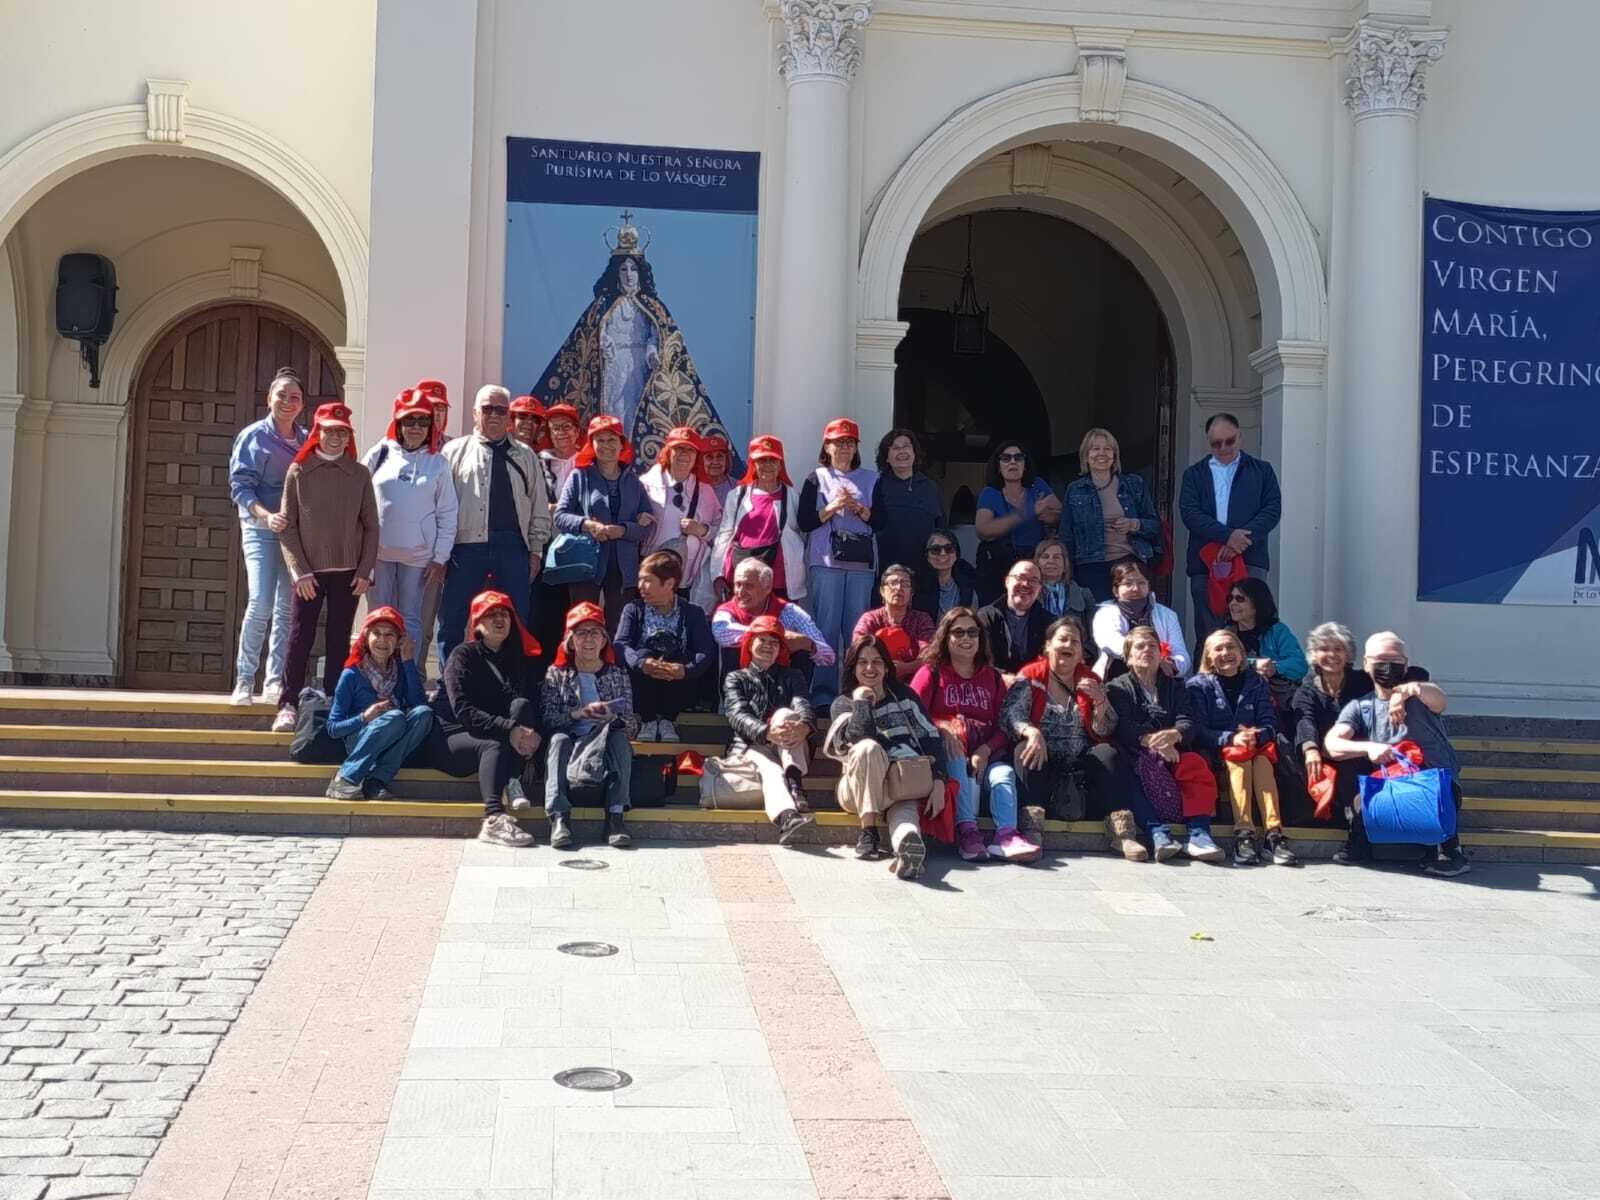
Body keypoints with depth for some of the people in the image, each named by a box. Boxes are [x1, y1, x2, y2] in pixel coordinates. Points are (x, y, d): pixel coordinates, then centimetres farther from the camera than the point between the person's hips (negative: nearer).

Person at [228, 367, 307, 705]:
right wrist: (266, 515, -21)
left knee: (287, 607, 3)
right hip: (260, 530, -4)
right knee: (261, 603, -15)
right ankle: (244, 678, -2)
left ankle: (275, 681, 10)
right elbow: (240, 486, -5)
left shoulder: (307, 441, 12)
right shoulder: (253, 436, 1)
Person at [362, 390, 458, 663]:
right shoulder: (380, 454, 5)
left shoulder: (438, 463, 4)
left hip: (419, 554, -1)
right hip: (379, 550, 1)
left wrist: (440, 557, -1)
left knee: (411, 617, 3)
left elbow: (447, 513, 4)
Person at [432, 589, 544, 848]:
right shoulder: (463, 655, -3)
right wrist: (509, 729, -30)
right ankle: (493, 819, -52)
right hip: (453, 739, -4)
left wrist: (530, 733, -22)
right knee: (494, 746, -35)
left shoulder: (523, 659, 12)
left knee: (521, 705, -22)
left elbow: (533, 705, 3)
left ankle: (512, 782, -32)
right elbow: (463, 711, -16)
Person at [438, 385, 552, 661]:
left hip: (513, 547, 2)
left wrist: (536, 550, 6)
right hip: (467, 545, -2)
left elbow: (539, 507, 14)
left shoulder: (524, 456, 15)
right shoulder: (455, 451, 8)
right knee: (452, 623, 1)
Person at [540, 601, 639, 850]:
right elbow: (547, 720, -3)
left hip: (606, 747, 1)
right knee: (559, 739, -32)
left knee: (619, 738, -30)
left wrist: (614, 717, -16)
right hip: (570, 746, 0)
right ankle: (559, 817, -45)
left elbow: (631, 726, 5)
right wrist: (578, 714, -19)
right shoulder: (556, 675, 13)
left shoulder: (618, 675, 15)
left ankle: (615, 815, -40)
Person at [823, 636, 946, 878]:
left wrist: (938, 782, -4)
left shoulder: (904, 696, 21)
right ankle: (868, 831, -33)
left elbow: (931, 738, 9)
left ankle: (908, 840, -72)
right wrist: (861, 701, -2)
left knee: (904, 810, -36)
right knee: (868, 747, -34)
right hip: (860, 787, 0)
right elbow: (859, 735, -9)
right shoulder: (843, 703, 15)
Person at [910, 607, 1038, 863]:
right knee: (958, 763, -36)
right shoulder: (931, 672, 11)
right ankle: (966, 830, -47)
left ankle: (1006, 834, -47)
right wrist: (941, 729, -23)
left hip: (984, 754, 3)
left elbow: (1003, 725, 10)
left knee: (1004, 773, -28)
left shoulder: (992, 677, 21)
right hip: (946, 755, -2)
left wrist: (986, 750, -11)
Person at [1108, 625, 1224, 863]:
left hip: (1173, 752, 2)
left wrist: (1173, 734, -24)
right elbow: (1124, 727, -5)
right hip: (1136, 755, -2)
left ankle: (1199, 834, -37)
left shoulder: (1175, 685, 22)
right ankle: (1158, 832, -49)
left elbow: (1187, 722, 3)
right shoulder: (1118, 687, 15)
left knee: (1198, 767, -29)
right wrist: (1152, 741, -25)